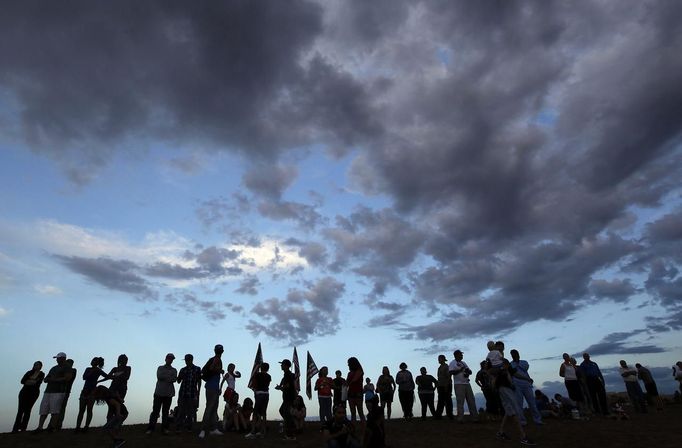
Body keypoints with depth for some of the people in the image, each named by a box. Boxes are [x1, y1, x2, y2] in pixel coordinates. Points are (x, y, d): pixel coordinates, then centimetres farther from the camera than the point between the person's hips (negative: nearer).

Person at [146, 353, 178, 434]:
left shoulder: (174, 370, 15)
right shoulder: (160, 368, 13)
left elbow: (174, 379, -1)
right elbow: (159, 376, -5)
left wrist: (164, 377, -11)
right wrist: (169, 376, -7)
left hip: (168, 393, 1)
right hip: (159, 392, -1)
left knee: (166, 411, 2)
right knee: (155, 410, -4)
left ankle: (165, 428, 7)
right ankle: (150, 428, 1)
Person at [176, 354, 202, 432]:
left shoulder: (197, 369, 6)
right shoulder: (183, 370, 12)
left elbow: (199, 381, 6)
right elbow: (178, 381, 13)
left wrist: (198, 392, -2)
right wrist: (180, 376, -8)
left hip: (193, 393, -2)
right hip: (183, 392, 2)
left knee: (191, 411, -1)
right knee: (181, 410, -2)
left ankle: (189, 427, 6)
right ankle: (178, 427, 3)